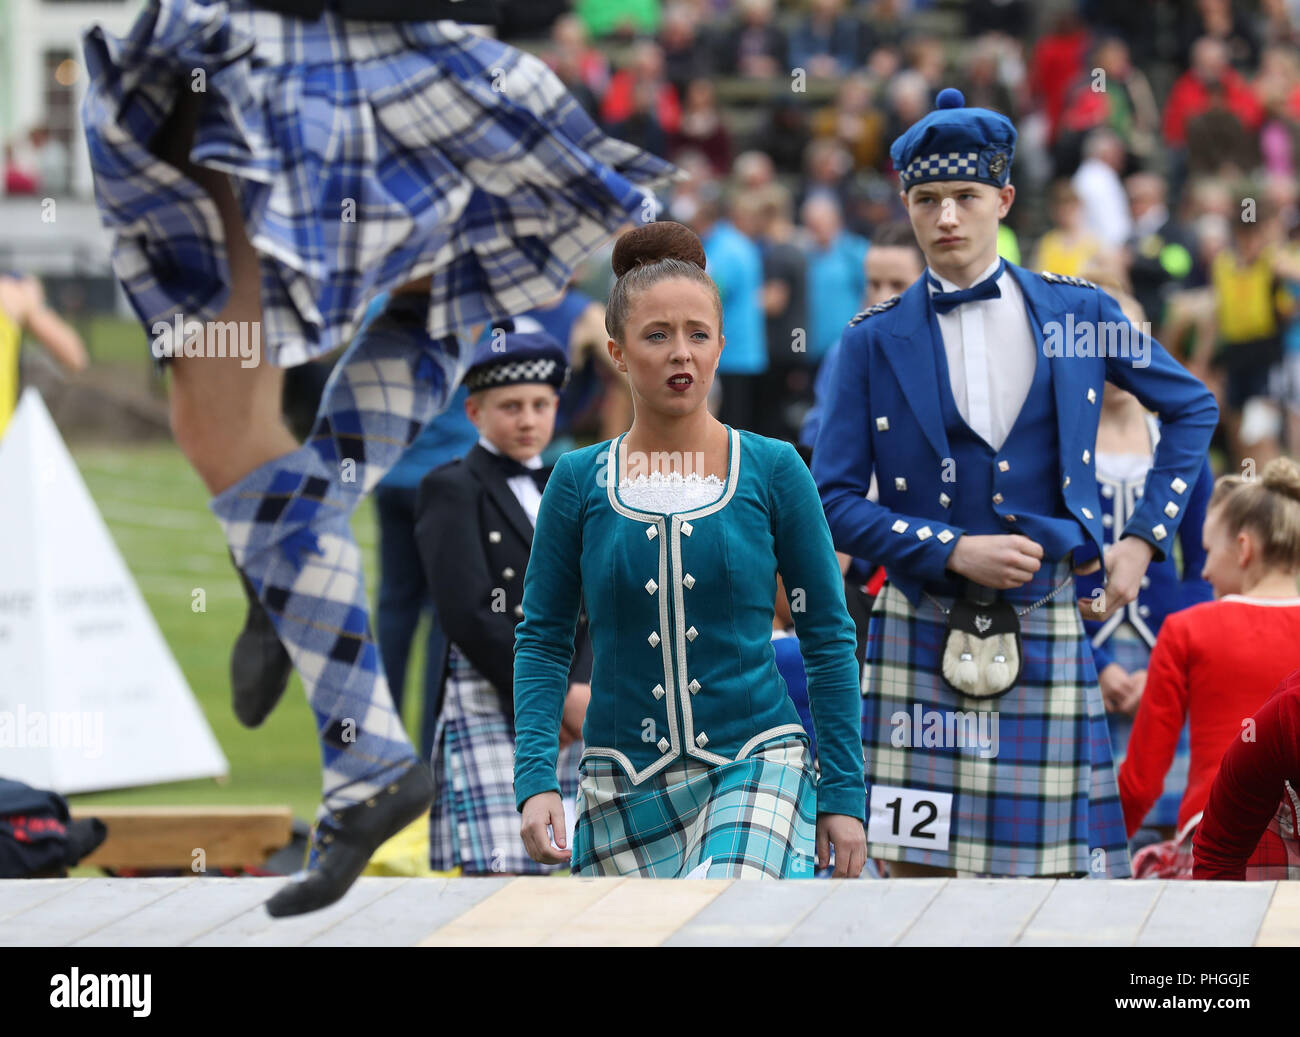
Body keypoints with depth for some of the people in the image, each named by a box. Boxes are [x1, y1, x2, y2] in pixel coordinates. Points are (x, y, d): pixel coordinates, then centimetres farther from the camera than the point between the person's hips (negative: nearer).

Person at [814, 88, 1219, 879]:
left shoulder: (1077, 312, 5)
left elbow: (1192, 407, 18)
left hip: (1044, 631, 1)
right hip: (922, 633, 0)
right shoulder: (875, 342, 2)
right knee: (913, 862, -4)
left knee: (1048, 859, 0)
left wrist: (1145, 538, 9)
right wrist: (952, 550, -12)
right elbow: (836, 501, 0)